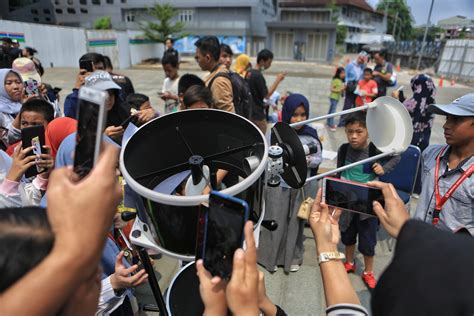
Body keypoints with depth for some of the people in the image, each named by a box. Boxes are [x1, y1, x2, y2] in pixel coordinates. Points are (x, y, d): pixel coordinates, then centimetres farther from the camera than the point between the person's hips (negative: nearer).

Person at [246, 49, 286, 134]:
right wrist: (278, 80, -14)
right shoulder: (258, 76, -19)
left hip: (249, 112, 9)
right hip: (258, 114, -9)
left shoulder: (249, 73, 9)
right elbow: (267, 95, -18)